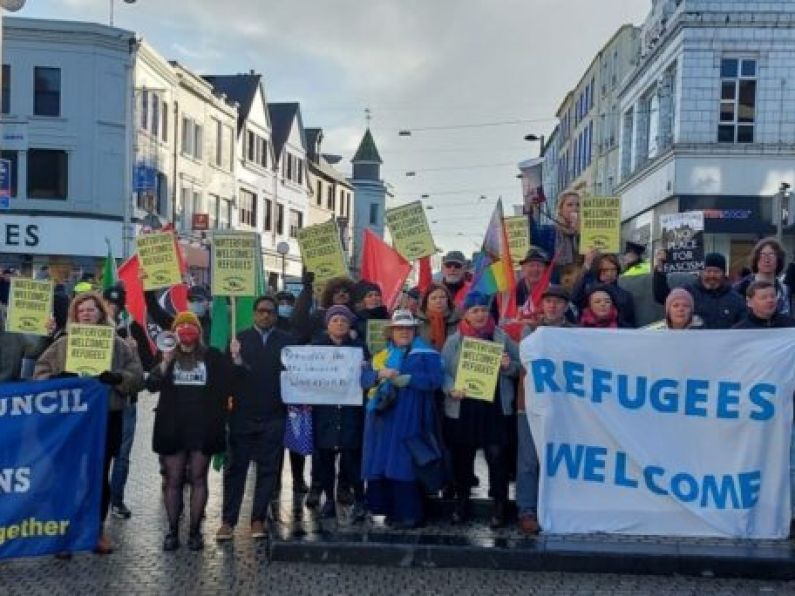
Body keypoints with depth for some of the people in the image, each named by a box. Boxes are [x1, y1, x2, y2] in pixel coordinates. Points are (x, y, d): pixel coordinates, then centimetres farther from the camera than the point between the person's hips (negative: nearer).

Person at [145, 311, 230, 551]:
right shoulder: (168, 358, 6)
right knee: (173, 480, 4)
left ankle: (195, 531, 9)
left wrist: (235, 360, -16)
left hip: (202, 428, -1)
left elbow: (230, 383, 0)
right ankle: (172, 531, 11)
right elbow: (152, 385, -6)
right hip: (173, 427, 1)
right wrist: (166, 362, -19)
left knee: (198, 479, 4)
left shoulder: (212, 357, 4)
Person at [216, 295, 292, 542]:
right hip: (242, 415, 0)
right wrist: (235, 362, -23)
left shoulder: (286, 341, 6)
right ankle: (228, 521, 6)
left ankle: (258, 520, 13)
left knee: (268, 470, 5)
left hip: (273, 417, 1)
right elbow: (228, 373, -3)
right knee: (235, 468, 2)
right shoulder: (240, 339, 5)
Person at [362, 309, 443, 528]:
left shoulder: (425, 353, 3)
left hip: (409, 418, -5)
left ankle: (410, 514, -5)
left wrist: (404, 379, -15)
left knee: (405, 464, -10)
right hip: (384, 416, 5)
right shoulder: (383, 354, 20)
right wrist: (381, 375, -9)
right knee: (384, 463, 3)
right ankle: (392, 510, 11)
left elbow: (434, 380, -10)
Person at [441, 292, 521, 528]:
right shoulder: (454, 340, 4)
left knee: (497, 456, -4)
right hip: (462, 408, 1)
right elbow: (443, 371, 0)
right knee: (461, 457, 9)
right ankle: (461, 502, 26)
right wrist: (451, 389, -18)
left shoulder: (502, 338, 6)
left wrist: (508, 366, -13)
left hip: (495, 408, -1)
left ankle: (499, 506, 8)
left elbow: (519, 367, 9)